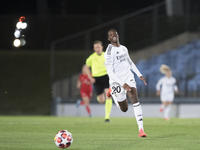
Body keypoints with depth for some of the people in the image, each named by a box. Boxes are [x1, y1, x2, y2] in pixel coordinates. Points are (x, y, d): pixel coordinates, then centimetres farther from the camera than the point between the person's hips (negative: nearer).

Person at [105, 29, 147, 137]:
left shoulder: (124, 48, 8)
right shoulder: (109, 52, -15)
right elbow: (110, 72, -21)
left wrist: (139, 75, 19)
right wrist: (122, 84, -28)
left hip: (128, 77, 4)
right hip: (117, 81, -4)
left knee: (135, 100, -18)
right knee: (124, 109, 9)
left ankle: (141, 129, -22)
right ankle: (112, 92, 42)